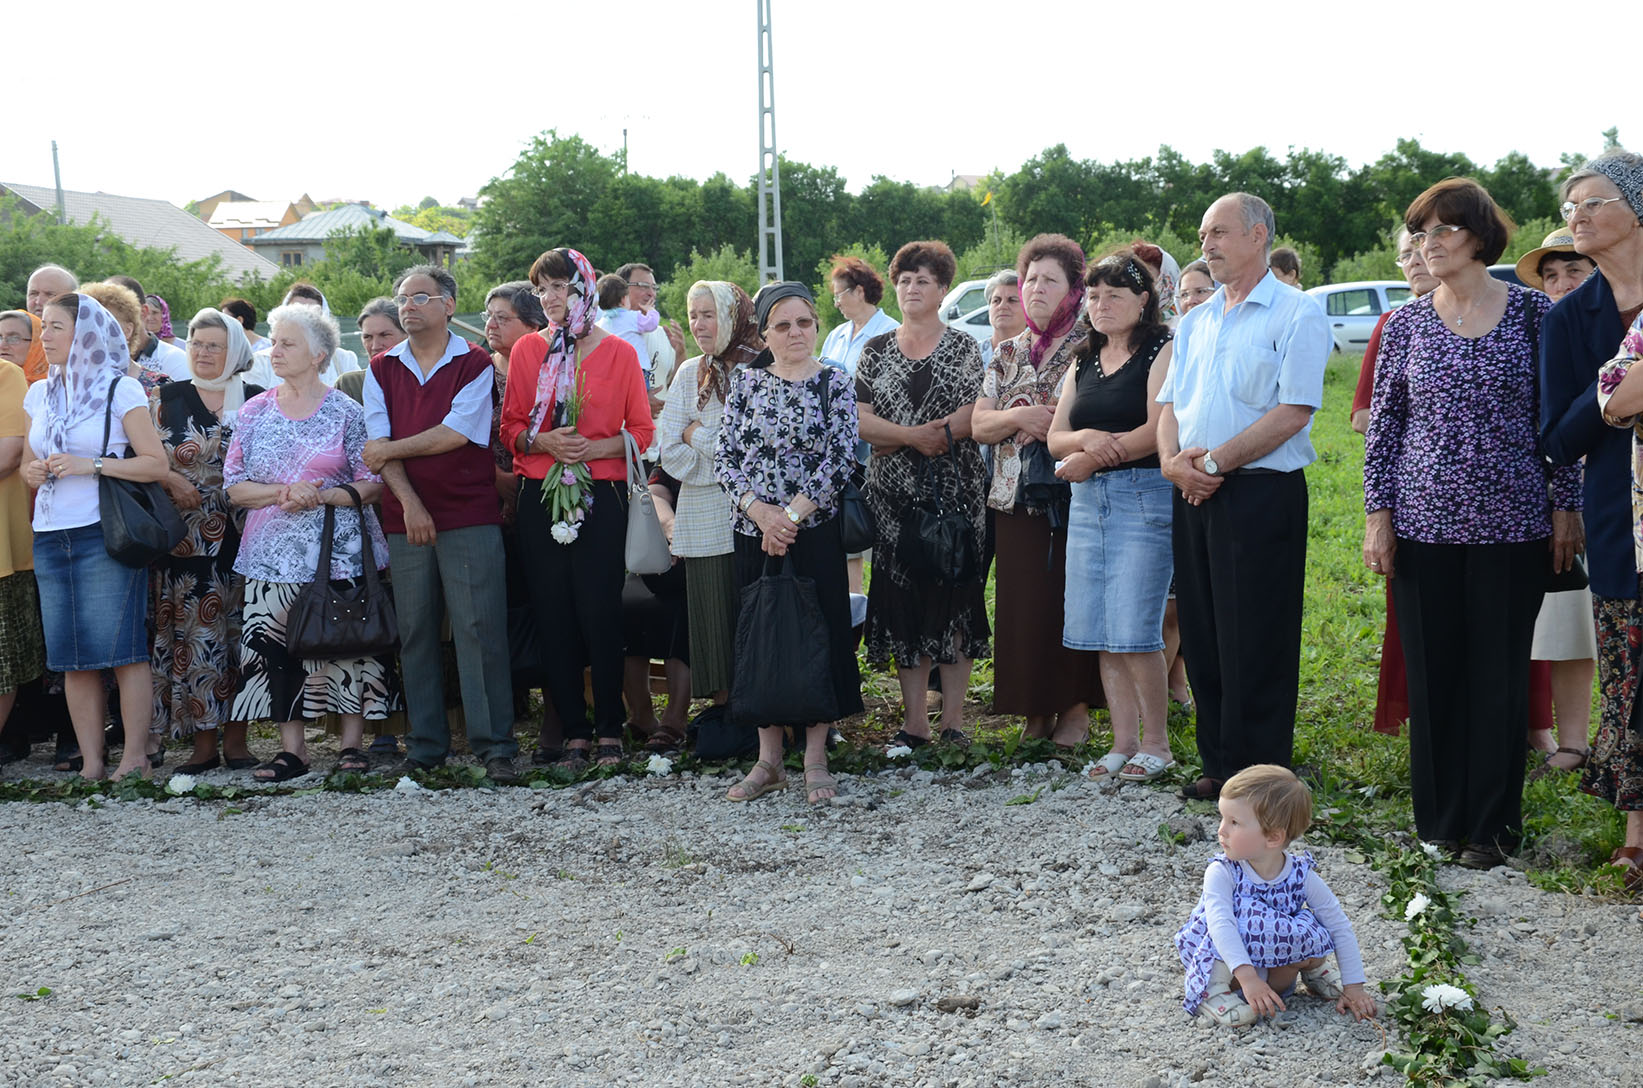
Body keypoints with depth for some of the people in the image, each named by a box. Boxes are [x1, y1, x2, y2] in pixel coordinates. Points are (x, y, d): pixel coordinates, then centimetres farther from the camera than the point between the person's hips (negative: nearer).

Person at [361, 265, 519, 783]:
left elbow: (456, 433, -9)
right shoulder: (382, 369, 12)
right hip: (406, 519, 4)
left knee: (480, 628, -7)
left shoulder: (475, 364, 2)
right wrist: (409, 503, -9)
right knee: (415, 632, 5)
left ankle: (495, 745, -5)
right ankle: (426, 745, 11)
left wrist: (391, 450, -2)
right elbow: (379, 442, 3)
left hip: (470, 515, -3)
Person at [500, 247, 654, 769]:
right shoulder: (528, 349, 9)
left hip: (601, 495, -2)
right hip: (540, 496, 2)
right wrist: (542, 442, -10)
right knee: (553, 614, 2)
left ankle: (610, 730, 6)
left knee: (599, 610, -5)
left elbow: (643, 432, 3)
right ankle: (574, 732, 9)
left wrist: (596, 447, -13)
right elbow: (510, 427, 9)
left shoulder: (619, 352, 3)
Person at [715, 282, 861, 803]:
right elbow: (725, 457, 2)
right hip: (754, 532, 2)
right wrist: (761, 512, -12)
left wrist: (792, 515, -14)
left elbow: (840, 459, -8)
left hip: (815, 530, -2)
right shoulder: (745, 381, 6)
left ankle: (815, 759, 8)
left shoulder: (835, 383, 0)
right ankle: (768, 760, 14)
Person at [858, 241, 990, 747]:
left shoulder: (964, 347, 5)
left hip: (955, 491, -2)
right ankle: (914, 722, 5)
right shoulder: (875, 350, 11)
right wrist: (915, 436, -15)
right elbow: (859, 421, 2)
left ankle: (953, 720, 2)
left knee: (954, 597, -3)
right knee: (903, 604, 0)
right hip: (894, 495, 2)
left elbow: (979, 413, -8)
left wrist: (892, 436, -13)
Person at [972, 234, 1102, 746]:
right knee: (1024, 603, 3)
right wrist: (1021, 417, -9)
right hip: (1016, 498, 4)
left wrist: (1054, 424, -13)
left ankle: (1075, 709, 5)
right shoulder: (1007, 354, 15)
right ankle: (1036, 710, 10)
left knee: (1073, 600, -4)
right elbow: (979, 425, 9)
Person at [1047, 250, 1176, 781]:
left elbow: (1158, 433, -13)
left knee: (1134, 630, -10)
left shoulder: (1161, 352, -3)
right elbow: (1055, 438, 13)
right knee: (1100, 633, 5)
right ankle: (1124, 741, 13)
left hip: (1144, 496, -7)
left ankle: (1156, 743, 2)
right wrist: (1086, 439, -10)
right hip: (1088, 503, 7)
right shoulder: (1084, 361, 18)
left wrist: (1088, 460, -6)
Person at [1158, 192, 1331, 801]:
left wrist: (1212, 462, -15)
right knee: (1202, 637, 10)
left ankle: (1257, 777, 3)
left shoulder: (1295, 316, -7)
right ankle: (1219, 767, 19)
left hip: (1260, 494, -7)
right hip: (1195, 498, 7)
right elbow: (1170, 404, 16)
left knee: (1254, 646, -4)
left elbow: (1293, 412, -16)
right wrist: (1173, 459, -5)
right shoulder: (1196, 322, 17)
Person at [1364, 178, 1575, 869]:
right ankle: (1440, 818, 16)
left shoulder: (1532, 313, 1)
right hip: (1424, 521, 1)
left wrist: (1565, 506, 0)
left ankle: (1491, 824, 12)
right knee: (1432, 672, 4)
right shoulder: (1406, 325, 5)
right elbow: (1383, 423, 7)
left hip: (1512, 525, -1)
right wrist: (1377, 514, 2)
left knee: (1500, 672, 2)